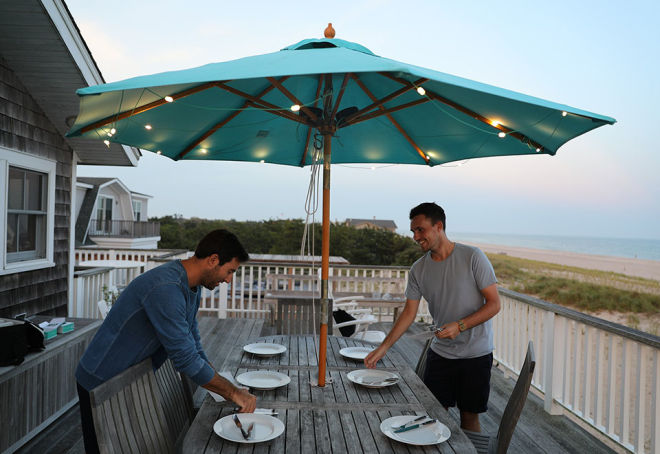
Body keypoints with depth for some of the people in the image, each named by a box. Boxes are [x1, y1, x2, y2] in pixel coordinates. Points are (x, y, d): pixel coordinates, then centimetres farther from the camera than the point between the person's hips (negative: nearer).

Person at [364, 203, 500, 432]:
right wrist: (383, 348, -4)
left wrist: (459, 326, -23)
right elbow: (409, 313, 3)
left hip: (475, 354, -3)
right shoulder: (418, 269, -1)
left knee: (469, 417, 6)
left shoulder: (472, 257, -13)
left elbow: (494, 304, -11)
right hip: (440, 352, 4)